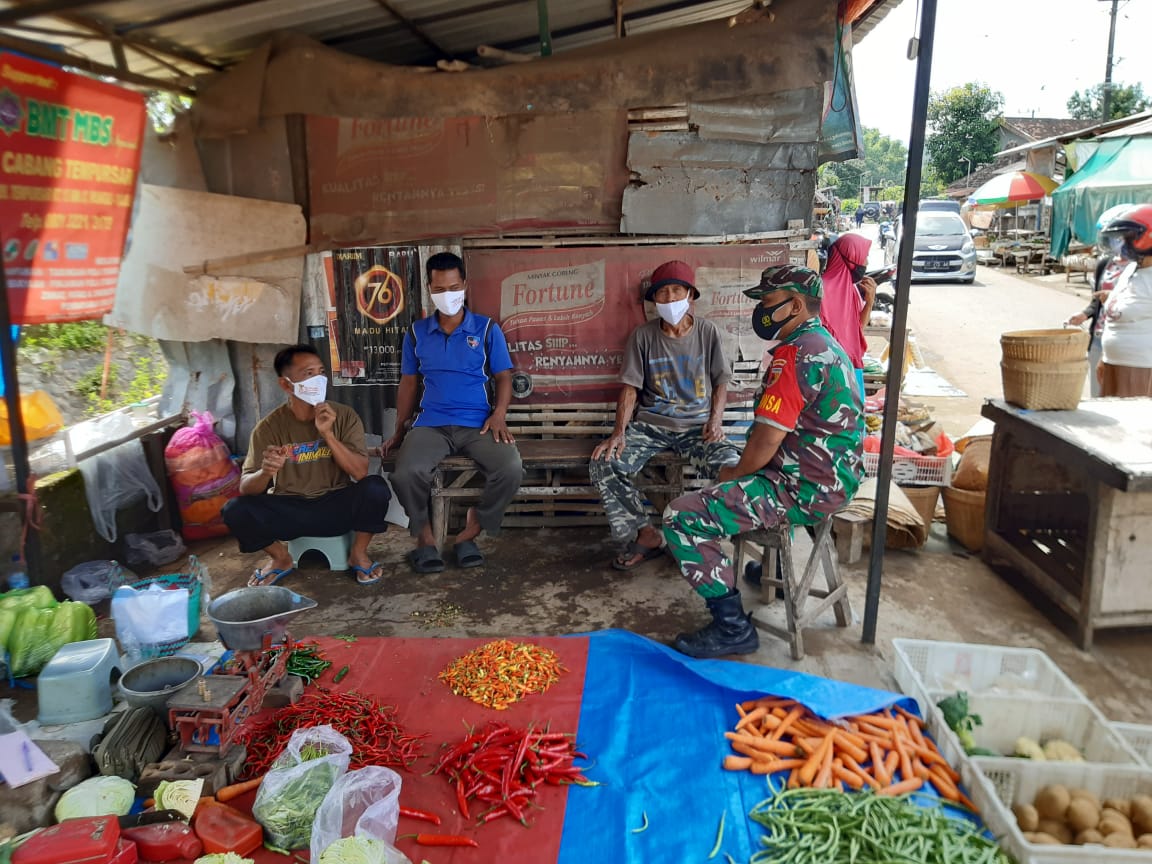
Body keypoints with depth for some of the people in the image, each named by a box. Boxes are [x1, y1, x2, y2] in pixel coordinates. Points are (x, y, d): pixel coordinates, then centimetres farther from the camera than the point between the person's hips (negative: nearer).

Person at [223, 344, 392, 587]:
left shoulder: (344, 416, -7)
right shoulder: (269, 427, -7)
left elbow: (360, 473, -15)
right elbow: (245, 488, -11)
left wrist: (328, 434, -27)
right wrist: (265, 472, -34)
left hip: (337, 506, -1)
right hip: (288, 509, 1)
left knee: (376, 488, -30)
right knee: (235, 511, -25)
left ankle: (358, 553, 0)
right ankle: (281, 558, 7)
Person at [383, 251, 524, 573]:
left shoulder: (487, 329, 7)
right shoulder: (416, 332, 12)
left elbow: (503, 377, 7)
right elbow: (409, 383, 18)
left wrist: (499, 415, -11)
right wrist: (399, 431, 15)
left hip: (479, 424, -1)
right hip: (430, 423, 1)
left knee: (511, 470, -30)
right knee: (406, 474, -30)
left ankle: (469, 534, -5)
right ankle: (425, 537, -1)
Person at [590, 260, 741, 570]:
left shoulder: (707, 332, 3)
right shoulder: (643, 335, 2)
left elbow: (720, 383, 9)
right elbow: (630, 387, 1)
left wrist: (715, 421, -9)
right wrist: (619, 432, -13)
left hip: (697, 425, -1)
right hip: (650, 425, 1)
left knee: (733, 468, -30)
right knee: (603, 464, -24)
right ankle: (644, 534, -6)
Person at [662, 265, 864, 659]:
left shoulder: (794, 355, -21)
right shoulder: (825, 345, 13)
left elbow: (767, 439, -24)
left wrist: (735, 474, -4)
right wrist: (739, 469, 13)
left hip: (805, 491, -11)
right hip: (833, 478, 11)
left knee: (682, 518, -14)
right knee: (726, 480, 34)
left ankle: (732, 628, -8)